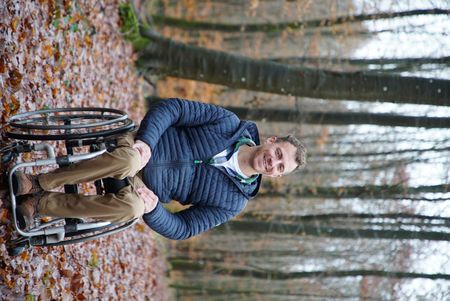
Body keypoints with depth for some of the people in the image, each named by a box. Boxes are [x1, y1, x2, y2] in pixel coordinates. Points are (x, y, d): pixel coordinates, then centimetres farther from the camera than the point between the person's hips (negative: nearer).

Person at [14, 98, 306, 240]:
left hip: (145, 189, 1)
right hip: (137, 148, 0)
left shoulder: (233, 201, 0)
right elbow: (171, 108, -6)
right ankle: (40, 182, -21)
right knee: (127, 160, -38)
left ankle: (41, 203, -19)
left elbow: (181, 229, -2)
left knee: (132, 207, -36)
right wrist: (145, 140, -23)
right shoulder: (228, 123, -3)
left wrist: (152, 209, -21)